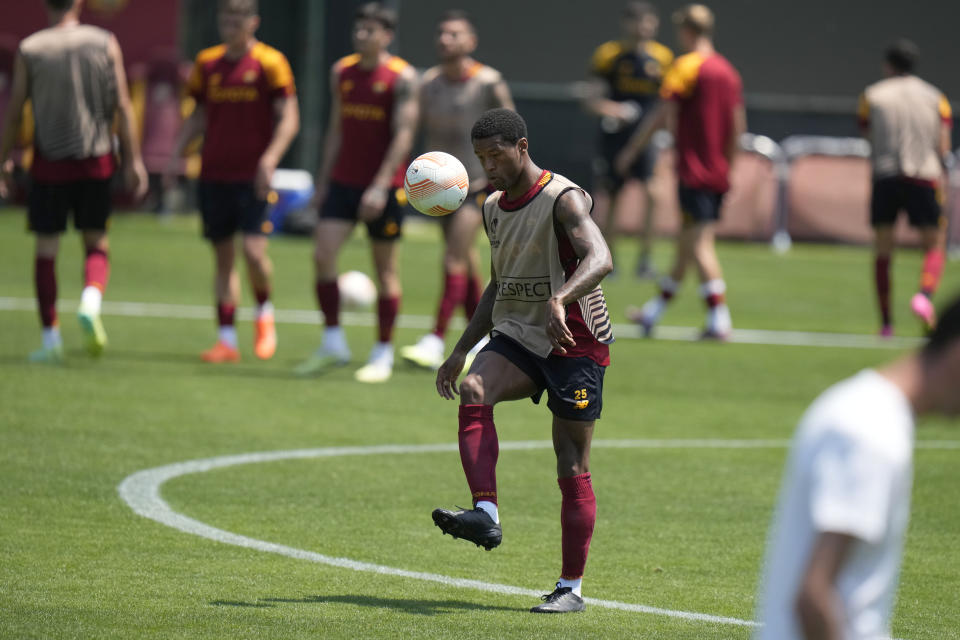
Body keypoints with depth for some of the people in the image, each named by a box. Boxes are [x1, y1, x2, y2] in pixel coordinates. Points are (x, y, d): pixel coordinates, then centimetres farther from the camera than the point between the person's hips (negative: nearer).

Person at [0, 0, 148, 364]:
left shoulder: (29, 50, -2)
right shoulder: (105, 43, 0)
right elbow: (122, 106, -3)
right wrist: (133, 160, 0)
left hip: (50, 162, -1)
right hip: (96, 160, 1)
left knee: (46, 249, 8)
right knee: (97, 243, 11)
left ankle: (51, 339, 5)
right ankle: (91, 302, -19)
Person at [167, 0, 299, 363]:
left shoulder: (269, 62, -5)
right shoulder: (207, 62, 9)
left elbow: (288, 119, -6)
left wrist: (269, 159, -19)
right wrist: (177, 155, 6)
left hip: (252, 179, -4)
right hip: (213, 176, 4)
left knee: (253, 251, -14)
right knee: (223, 258, 5)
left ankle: (264, 312, 14)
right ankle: (227, 340, 9)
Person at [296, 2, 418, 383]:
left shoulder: (402, 77, -8)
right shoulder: (341, 72, 9)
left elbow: (403, 135, -14)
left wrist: (380, 186, -21)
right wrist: (323, 181, 14)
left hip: (383, 187, -5)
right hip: (343, 181, 5)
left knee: (385, 269, 3)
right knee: (322, 255, -8)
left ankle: (383, 354, 11)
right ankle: (333, 344, 2)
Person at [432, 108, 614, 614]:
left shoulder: (562, 199, -13)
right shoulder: (494, 208, 11)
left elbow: (600, 259, -30)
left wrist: (560, 299, -49)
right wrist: (461, 352, 18)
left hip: (574, 345, -6)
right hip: (516, 335, 6)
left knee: (572, 470, -4)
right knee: (473, 393, -26)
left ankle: (571, 588, 3)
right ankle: (485, 513, -33)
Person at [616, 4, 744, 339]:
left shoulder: (687, 66, -9)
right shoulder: (728, 70, 11)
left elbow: (662, 114, -12)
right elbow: (738, 125, 13)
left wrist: (631, 149, -4)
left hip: (693, 171, -7)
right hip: (718, 173, 7)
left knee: (699, 243, -8)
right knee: (686, 240, 15)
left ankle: (719, 319, -16)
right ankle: (656, 309, 27)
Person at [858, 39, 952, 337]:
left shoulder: (872, 95, 8)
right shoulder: (935, 97, 10)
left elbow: (870, 138, 4)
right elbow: (943, 147, 3)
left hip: (885, 177, 0)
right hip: (925, 178, 0)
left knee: (882, 252, 9)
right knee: (935, 247, 8)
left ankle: (886, 322, 6)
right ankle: (924, 295, -21)